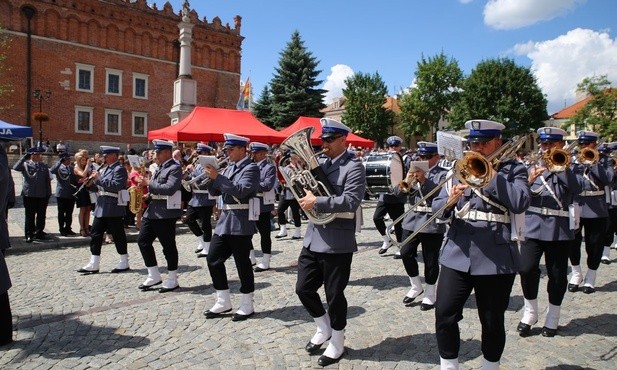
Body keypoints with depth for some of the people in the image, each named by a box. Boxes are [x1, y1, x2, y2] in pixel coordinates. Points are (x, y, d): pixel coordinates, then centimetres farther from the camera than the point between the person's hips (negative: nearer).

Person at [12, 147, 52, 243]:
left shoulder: (44, 166, 10)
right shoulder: (25, 164, 2)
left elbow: (48, 180, 11)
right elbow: (15, 168, -19)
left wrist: (49, 193, 7)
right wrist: (24, 157, -17)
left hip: (42, 195, 3)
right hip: (29, 195, -3)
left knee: (41, 216, 9)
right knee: (30, 216, 3)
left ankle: (39, 233, 22)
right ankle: (29, 235, 11)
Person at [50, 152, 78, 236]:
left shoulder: (72, 168, 11)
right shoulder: (59, 167, -2)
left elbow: (75, 179, 16)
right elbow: (52, 171, -24)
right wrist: (60, 162, -25)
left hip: (71, 194, 4)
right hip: (61, 194, -4)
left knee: (69, 213, 10)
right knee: (61, 213, 5)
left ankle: (68, 229, 20)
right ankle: (62, 230, 13)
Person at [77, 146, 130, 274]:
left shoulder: (119, 169, -10)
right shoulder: (103, 168, 17)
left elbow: (116, 185, -24)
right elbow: (100, 187, 22)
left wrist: (99, 178, -21)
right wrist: (92, 182, 2)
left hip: (114, 208, -9)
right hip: (101, 207, 9)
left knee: (118, 235, 0)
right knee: (95, 234, 9)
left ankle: (124, 263, 12)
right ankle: (94, 264, 15)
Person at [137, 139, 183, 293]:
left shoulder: (175, 168, -12)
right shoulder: (160, 168, 16)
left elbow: (169, 188, -25)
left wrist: (150, 183, -17)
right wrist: (150, 194, 6)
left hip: (166, 213, -9)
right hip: (153, 210, 10)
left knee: (168, 246, 0)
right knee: (143, 240, 10)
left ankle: (172, 280, 13)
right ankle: (154, 276, 20)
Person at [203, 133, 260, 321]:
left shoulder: (251, 168, -8)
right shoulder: (229, 168, 15)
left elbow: (241, 191, -22)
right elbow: (215, 191, 15)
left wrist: (218, 177, -22)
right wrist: (211, 176, -4)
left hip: (241, 222, -8)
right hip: (225, 219, 8)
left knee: (242, 263, 0)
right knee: (213, 259, 7)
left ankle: (247, 305, 14)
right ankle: (223, 302, 19)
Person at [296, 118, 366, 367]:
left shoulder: (354, 167, -9)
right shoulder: (321, 164, 12)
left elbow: (351, 201, -22)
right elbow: (309, 192, 16)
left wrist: (316, 202, -23)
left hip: (337, 243, -7)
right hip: (313, 239, 7)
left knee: (334, 295, 6)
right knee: (304, 289, 12)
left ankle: (337, 342, 26)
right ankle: (323, 328, 36)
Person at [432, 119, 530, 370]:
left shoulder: (513, 170, 3)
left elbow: (520, 203, -16)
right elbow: (438, 210, 7)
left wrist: (491, 174, -14)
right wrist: (450, 200, -15)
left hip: (496, 258, -2)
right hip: (457, 254, 3)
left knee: (492, 321, 10)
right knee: (444, 316, 0)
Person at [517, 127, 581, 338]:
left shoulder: (567, 169, 7)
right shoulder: (533, 168, 9)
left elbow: (576, 190, -13)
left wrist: (563, 168, -17)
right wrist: (529, 181, -16)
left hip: (559, 229, 0)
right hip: (533, 227, 1)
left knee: (557, 275, 6)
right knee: (527, 270, -7)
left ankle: (552, 319, 23)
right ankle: (530, 313, 15)